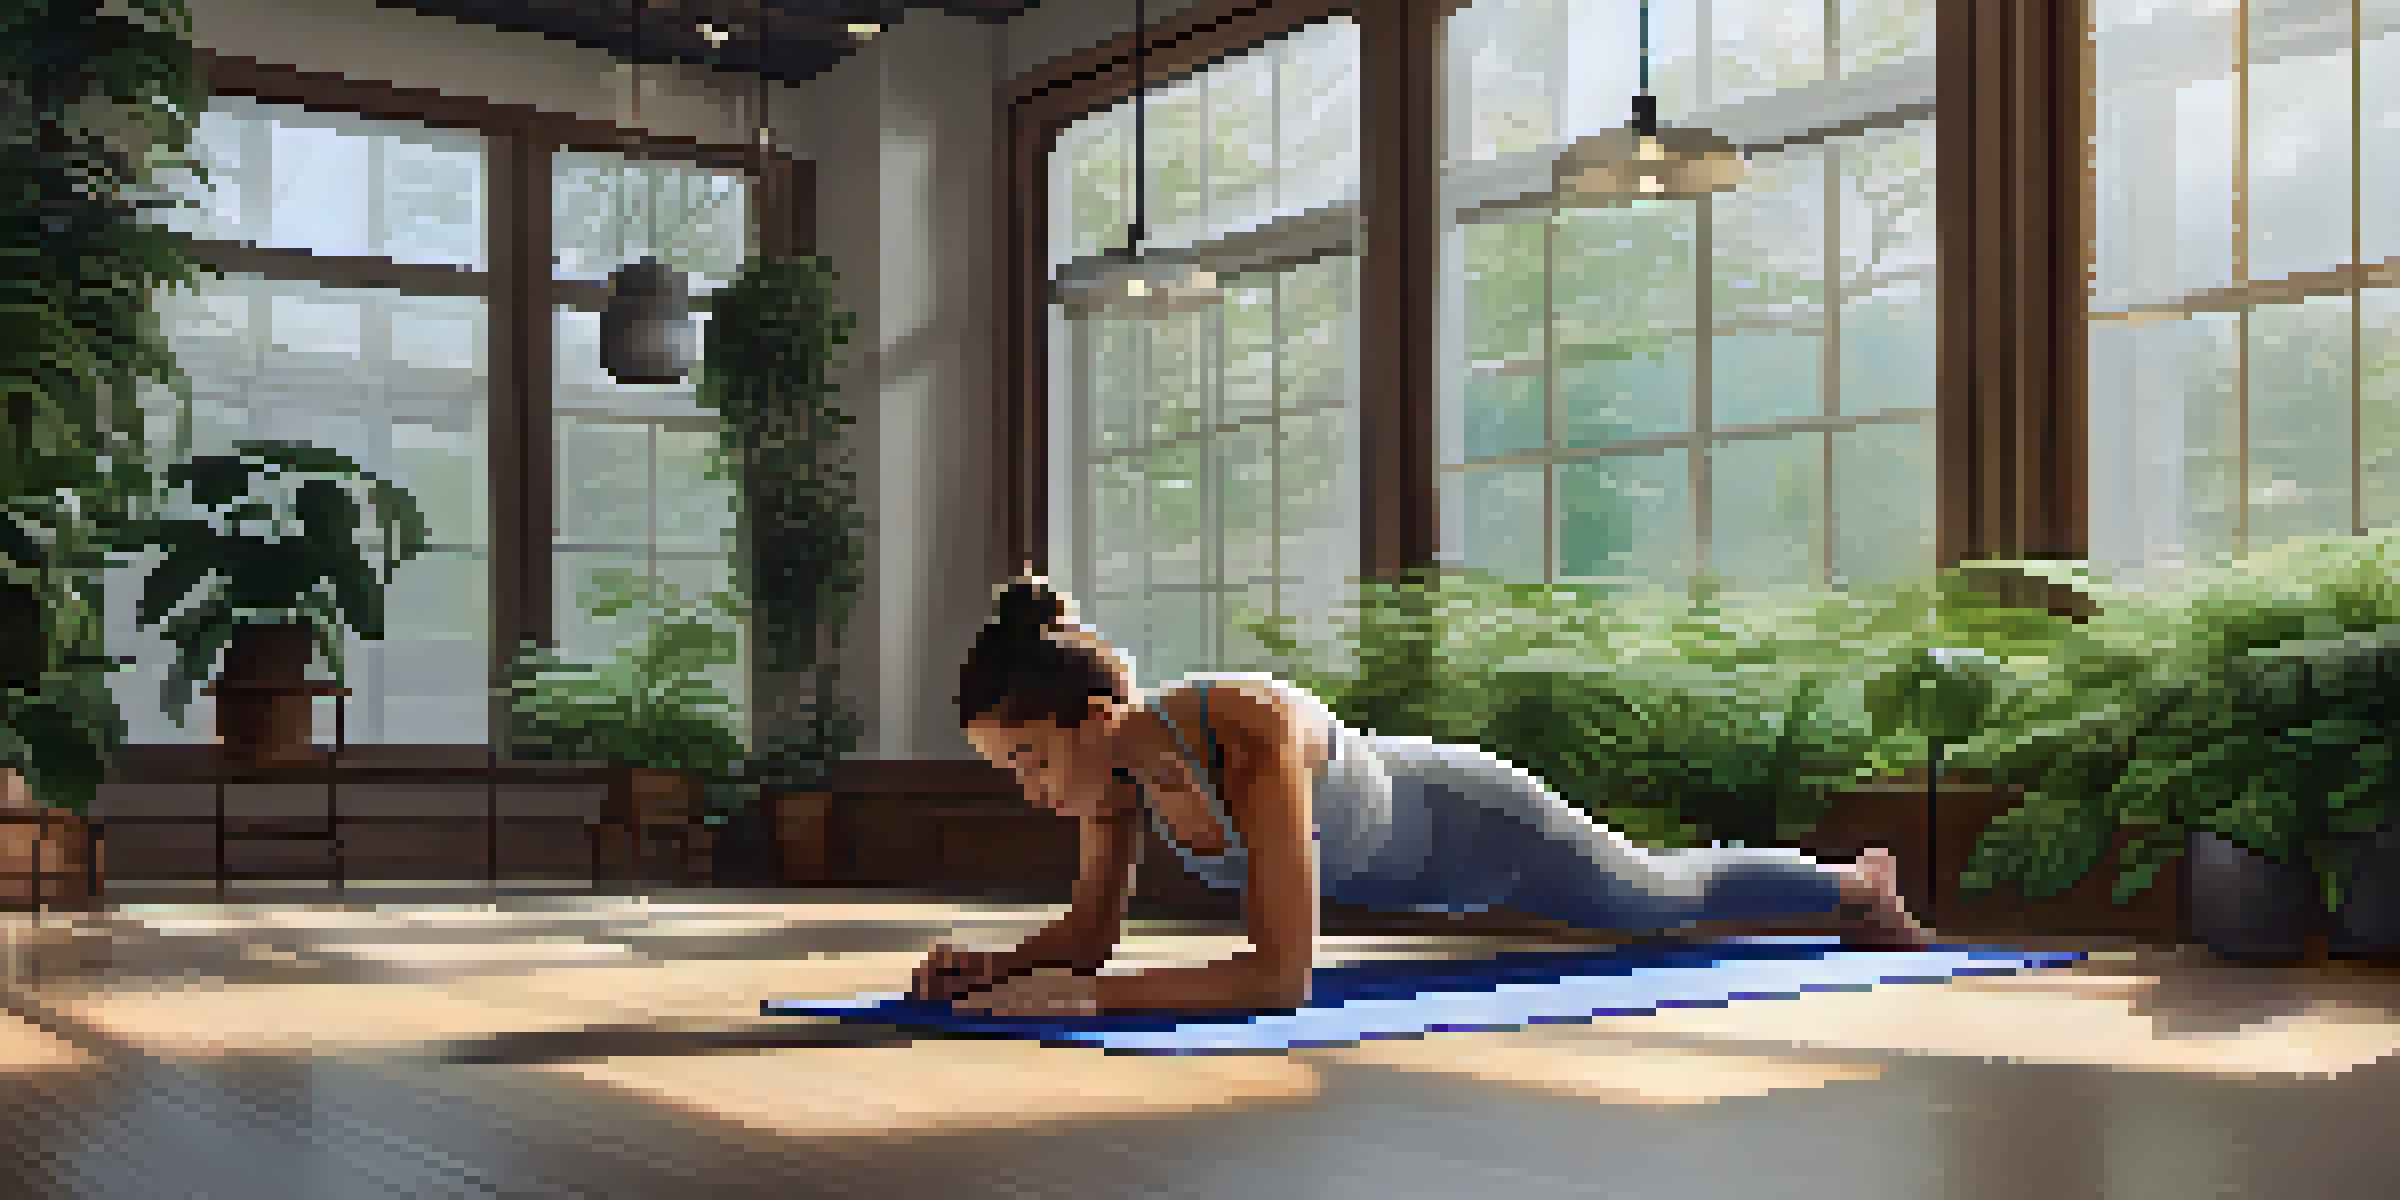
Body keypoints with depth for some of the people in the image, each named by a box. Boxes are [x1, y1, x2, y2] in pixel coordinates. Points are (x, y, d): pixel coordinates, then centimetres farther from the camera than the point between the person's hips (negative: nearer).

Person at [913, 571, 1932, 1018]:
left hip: (1475, 825, -6)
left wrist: (1083, 997, -56)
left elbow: (1283, 975, -50)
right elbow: (1091, 930, -13)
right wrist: (989, 969, -34)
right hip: (1388, 865, 6)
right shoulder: (1116, 752, -26)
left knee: (1662, 896, 24)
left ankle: (1855, 883, 56)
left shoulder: (1256, 735, -47)